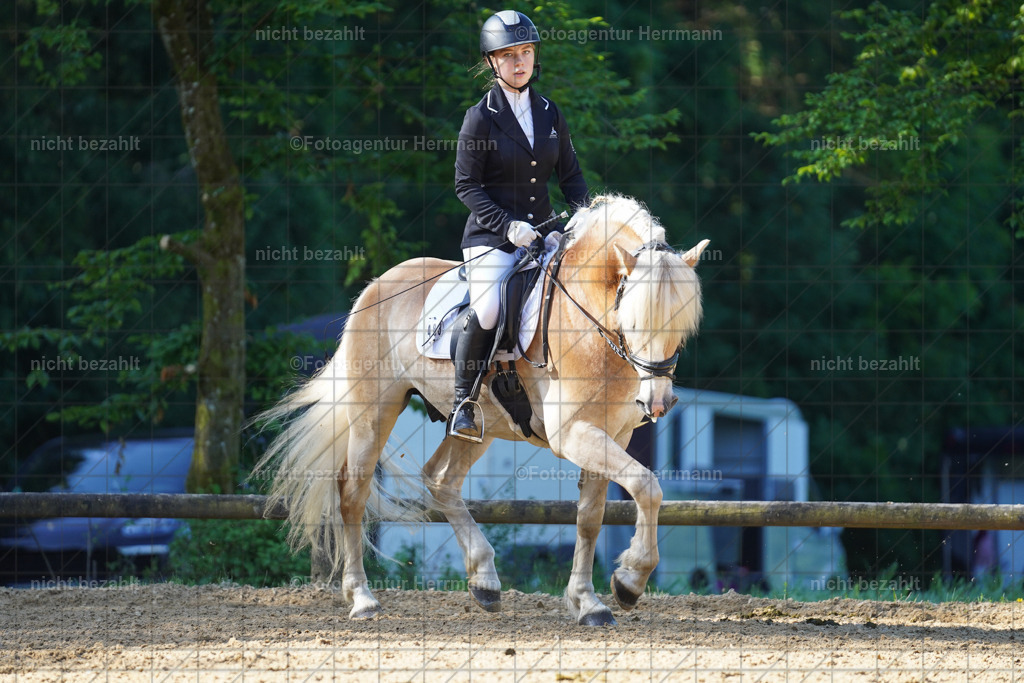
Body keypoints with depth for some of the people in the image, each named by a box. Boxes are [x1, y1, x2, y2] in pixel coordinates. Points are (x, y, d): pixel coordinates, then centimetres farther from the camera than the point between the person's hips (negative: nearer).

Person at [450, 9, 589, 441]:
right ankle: (464, 402, -10)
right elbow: (467, 186, -6)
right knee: (487, 311, -28)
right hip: (492, 235, -5)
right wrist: (507, 226, -17)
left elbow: (570, 175, 15)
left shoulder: (549, 113, 11)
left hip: (543, 228, 5)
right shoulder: (480, 118, -4)